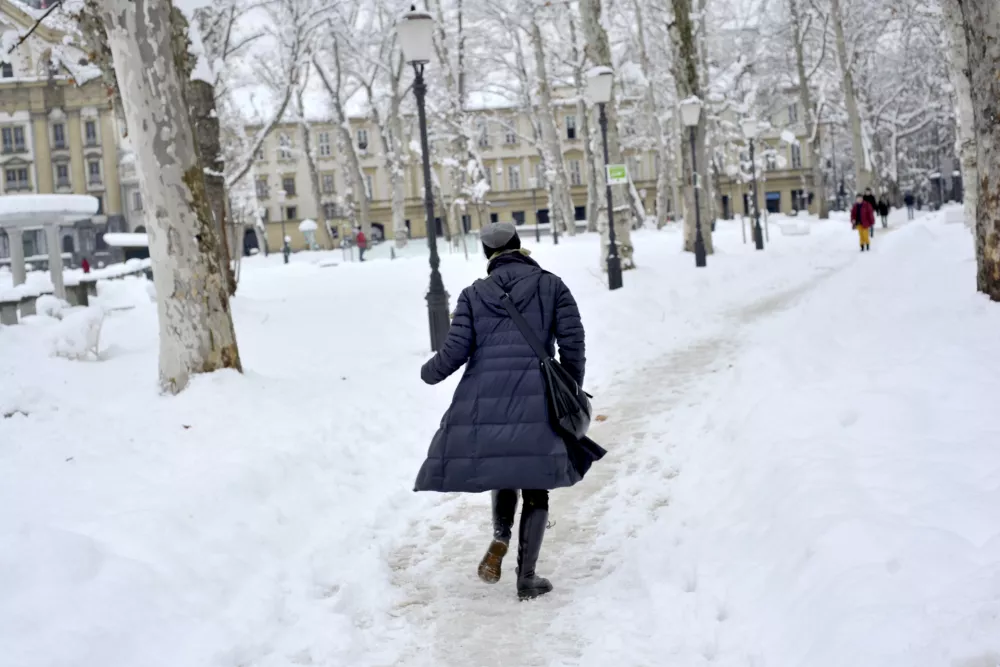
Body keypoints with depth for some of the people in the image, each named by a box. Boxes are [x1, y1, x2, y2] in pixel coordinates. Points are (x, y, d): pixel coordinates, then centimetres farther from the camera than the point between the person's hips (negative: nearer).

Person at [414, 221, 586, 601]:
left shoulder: (474, 294, 9)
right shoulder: (551, 286, 7)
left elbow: (455, 350, 1)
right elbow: (572, 344, 2)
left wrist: (429, 373, 21)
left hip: (483, 401, 2)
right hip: (535, 402, -2)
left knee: (503, 472, 24)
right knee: (534, 489, 7)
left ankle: (500, 539, 0)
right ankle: (526, 578, 4)